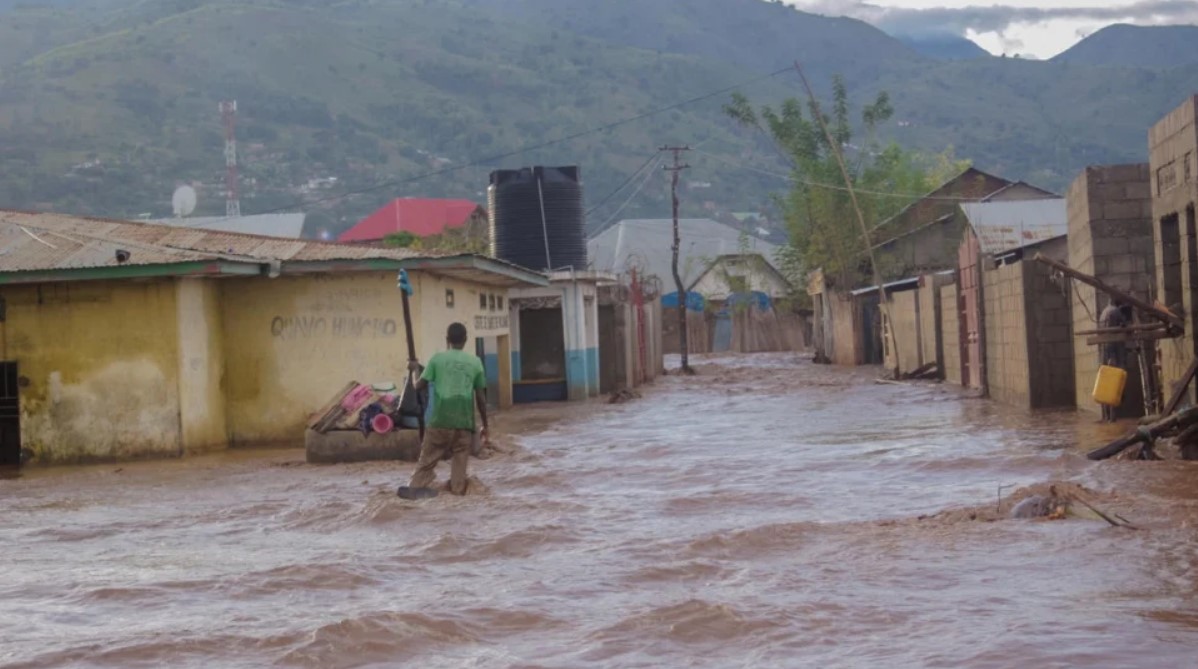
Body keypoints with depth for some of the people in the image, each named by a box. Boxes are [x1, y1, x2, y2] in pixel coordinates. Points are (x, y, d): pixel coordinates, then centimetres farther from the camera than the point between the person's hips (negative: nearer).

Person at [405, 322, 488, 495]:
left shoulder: (437, 359, 3)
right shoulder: (475, 362, 7)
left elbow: (419, 386, 4)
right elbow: (481, 397, 7)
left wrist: (416, 369, 23)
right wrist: (485, 425, 15)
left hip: (440, 419, -1)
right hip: (464, 420, 1)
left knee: (428, 458, 7)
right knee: (460, 458, 6)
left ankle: (415, 489, 4)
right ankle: (458, 491, 2)